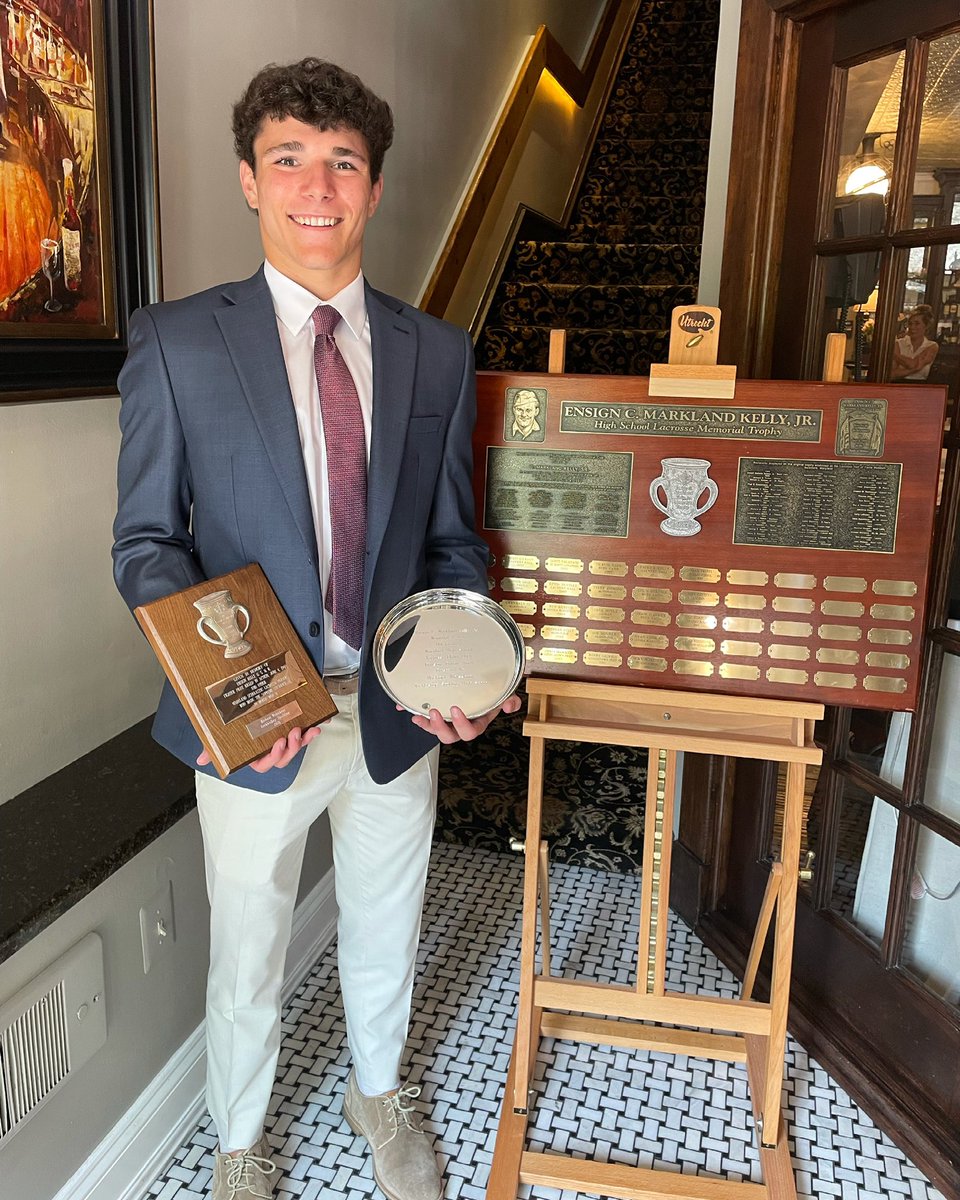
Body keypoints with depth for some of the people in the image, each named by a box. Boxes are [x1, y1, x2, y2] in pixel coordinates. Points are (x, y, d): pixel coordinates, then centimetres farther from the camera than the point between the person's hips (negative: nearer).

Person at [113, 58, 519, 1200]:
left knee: (384, 934, 23)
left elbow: (451, 539, 5)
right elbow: (147, 540, -6)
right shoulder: (176, 343, -7)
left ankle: (377, 1092, 55)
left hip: (399, 712, 3)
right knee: (246, 955, 17)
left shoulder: (437, 353, 1)